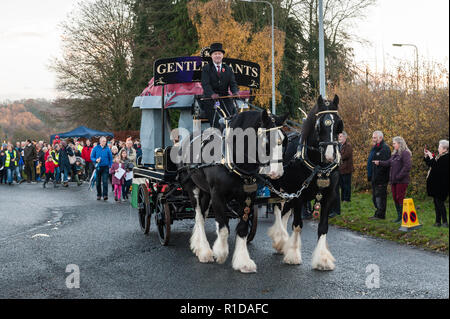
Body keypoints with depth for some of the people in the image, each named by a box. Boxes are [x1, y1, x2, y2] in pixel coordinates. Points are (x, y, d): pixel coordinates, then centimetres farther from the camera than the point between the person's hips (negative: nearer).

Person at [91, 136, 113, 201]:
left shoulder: (107, 149, 3)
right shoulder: (95, 148, 3)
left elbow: (110, 158, 7)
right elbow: (91, 157, 4)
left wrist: (110, 166, -2)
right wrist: (96, 160, -16)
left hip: (105, 167, -1)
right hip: (98, 167, 1)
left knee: (105, 181, -11)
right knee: (98, 182, 8)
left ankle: (105, 195, -12)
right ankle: (99, 195, 20)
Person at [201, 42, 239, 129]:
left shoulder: (228, 69, 19)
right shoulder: (206, 68, 8)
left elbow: (232, 83, 9)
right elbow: (205, 84, -6)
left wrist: (235, 92, -15)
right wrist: (212, 94, -27)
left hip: (225, 99, 3)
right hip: (211, 99, -3)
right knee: (215, 123, -24)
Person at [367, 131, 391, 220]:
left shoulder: (385, 148, -13)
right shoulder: (375, 148, 18)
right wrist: (370, 175, 18)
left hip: (381, 179, -10)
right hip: (374, 178, 10)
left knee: (380, 196, -7)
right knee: (375, 197, 15)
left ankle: (380, 215, -2)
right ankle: (377, 214, 23)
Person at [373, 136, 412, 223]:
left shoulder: (405, 153, -12)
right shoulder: (395, 153, 17)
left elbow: (407, 166, -19)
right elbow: (389, 163, 15)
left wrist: (399, 176, -20)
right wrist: (379, 162, 2)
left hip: (401, 181, -9)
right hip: (394, 180, 9)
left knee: (400, 198, -7)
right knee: (395, 198, 11)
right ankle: (399, 216, 20)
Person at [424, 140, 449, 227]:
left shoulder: (446, 158, -16)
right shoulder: (439, 156, 13)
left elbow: (436, 167, -25)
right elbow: (430, 164, 23)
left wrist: (431, 157, -19)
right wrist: (426, 156, 12)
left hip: (441, 184, -10)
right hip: (435, 184, 10)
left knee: (439, 202, -8)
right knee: (436, 202, 11)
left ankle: (445, 222, -4)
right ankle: (438, 221, 16)